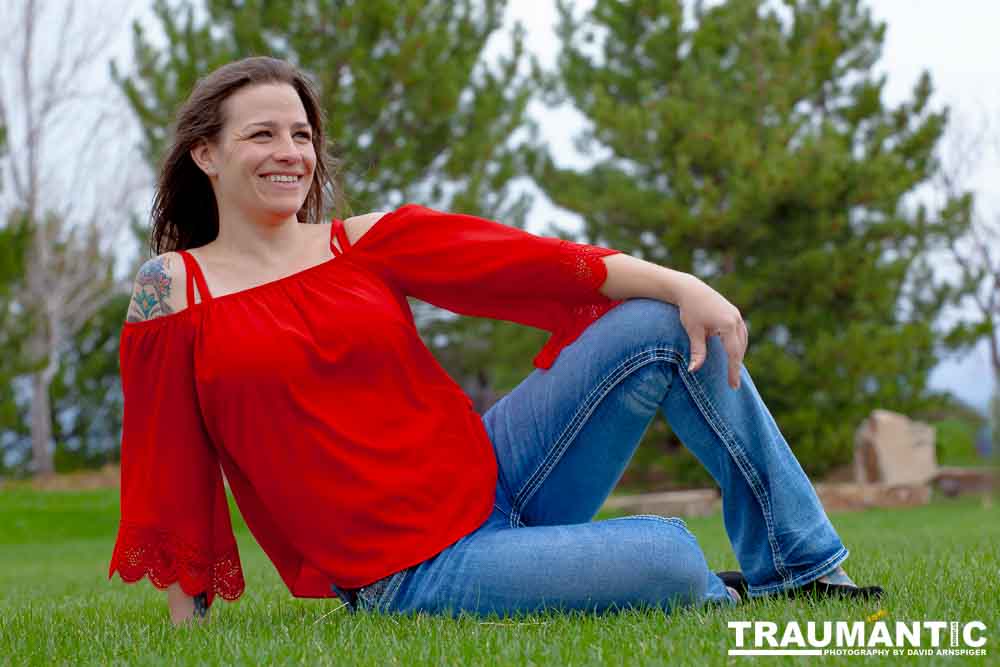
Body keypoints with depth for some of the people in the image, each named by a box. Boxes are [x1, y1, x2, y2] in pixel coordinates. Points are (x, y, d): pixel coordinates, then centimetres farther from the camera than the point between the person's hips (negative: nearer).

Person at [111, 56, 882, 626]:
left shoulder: (367, 243, 5)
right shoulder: (174, 290, -5)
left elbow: (530, 260, -3)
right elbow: (166, 463, -2)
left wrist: (682, 284, -13)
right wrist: (187, 628, -1)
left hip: (492, 480, 6)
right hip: (409, 576, -5)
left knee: (660, 326, -8)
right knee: (669, 555, -25)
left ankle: (799, 565, 4)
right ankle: (728, 600, 16)